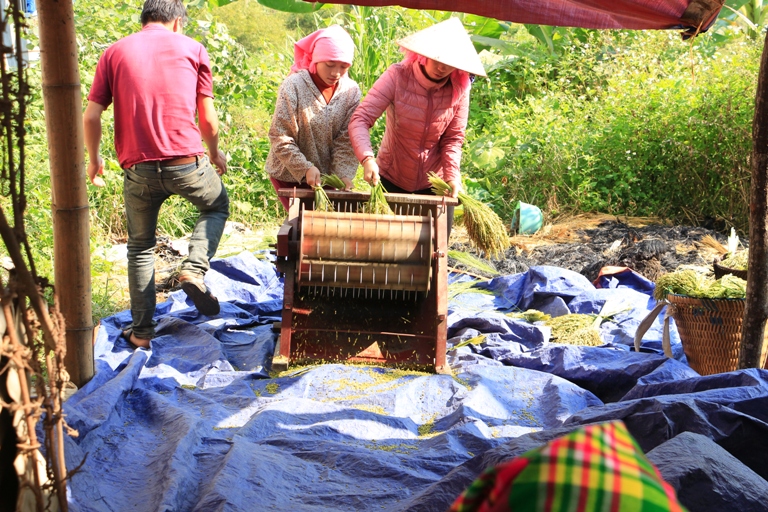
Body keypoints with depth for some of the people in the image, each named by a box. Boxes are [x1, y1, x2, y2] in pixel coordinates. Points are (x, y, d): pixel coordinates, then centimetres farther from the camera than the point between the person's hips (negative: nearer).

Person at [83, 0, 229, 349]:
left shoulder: (115, 52, 8)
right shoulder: (192, 49, 6)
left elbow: (91, 116, 3)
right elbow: (208, 119, 5)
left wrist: (94, 159, 19)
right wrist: (214, 152, 24)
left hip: (138, 169, 2)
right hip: (186, 163, -1)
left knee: (141, 247, 18)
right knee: (217, 206, 28)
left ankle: (142, 330, 20)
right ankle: (194, 269, 6)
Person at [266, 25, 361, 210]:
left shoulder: (351, 91, -6)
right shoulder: (293, 86, -16)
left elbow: (346, 140, -7)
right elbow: (280, 138, -16)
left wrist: (343, 174, -19)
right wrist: (305, 168, -24)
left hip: (326, 176, 3)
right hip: (289, 176, -3)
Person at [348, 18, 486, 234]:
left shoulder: (459, 88, -12)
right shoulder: (398, 75, -18)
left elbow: (453, 139, -6)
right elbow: (360, 119, -24)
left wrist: (452, 174, -22)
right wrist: (367, 159, -40)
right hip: (390, 178, -1)